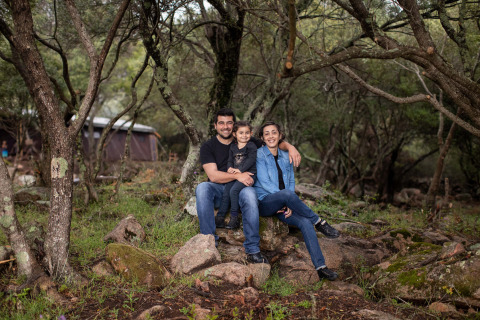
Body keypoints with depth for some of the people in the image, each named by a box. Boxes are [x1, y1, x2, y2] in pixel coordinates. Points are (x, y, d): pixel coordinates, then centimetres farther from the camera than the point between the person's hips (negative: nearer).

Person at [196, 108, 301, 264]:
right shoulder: (208, 147, 4)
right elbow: (213, 175, -9)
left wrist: (290, 147, -6)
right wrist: (237, 175, -22)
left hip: (241, 188, 1)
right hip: (218, 190, 0)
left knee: (249, 193, -36)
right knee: (202, 188, -34)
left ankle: (252, 250, -32)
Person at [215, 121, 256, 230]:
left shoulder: (251, 146, 0)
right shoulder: (233, 147, 18)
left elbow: (251, 160, -11)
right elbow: (230, 160, 16)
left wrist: (240, 170, -21)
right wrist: (230, 168, -7)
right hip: (234, 175, 6)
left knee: (234, 190, -24)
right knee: (226, 193, -7)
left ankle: (234, 218, -15)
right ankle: (219, 218, -2)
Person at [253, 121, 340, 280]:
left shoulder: (285, 156, 16)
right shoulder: (259, 154, -1)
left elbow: (291, 182, 14)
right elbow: (264, 182, -10)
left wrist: (289, 205, -5)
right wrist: (286, 199, -15)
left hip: (282, 205, 5)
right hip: (264, 202, -5)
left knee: (305, 222, -24)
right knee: (287, 194, -37)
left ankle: (321, 267, -27)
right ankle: (319, 222, -17)